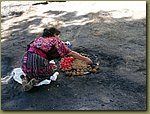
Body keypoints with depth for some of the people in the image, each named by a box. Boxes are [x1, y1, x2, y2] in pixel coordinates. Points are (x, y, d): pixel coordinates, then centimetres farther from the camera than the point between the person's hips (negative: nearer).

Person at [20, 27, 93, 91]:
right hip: (38, 63, -5)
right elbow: (71, 53, 13)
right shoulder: (55, 40, 11)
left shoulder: (39, 39, 25)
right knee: (53, 68, 25)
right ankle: (37, 80, 1)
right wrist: (85, 59, 23)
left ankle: (27, 78, 8)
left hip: (25, 61, 5)